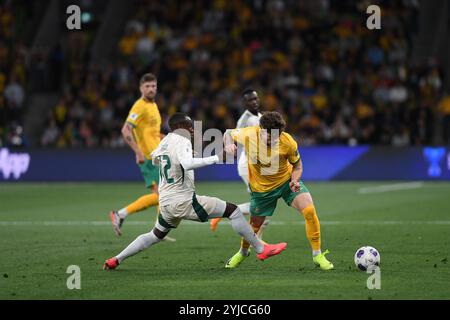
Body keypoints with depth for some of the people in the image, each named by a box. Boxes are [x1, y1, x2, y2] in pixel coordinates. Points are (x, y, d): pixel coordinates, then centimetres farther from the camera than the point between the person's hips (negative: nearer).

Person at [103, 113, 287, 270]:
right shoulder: (181, 141, -14)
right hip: (183, 201, -9)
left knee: (155, 236, 29)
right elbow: (187, 163, -35)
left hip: (165, 203, 9)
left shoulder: (165, 141, 11)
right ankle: (261, 249, -7)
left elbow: (155, 159, 32)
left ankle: (116, 260, 26)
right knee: (232, 210, -6)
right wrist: (217, 158, -36)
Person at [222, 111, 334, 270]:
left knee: (310, 211, -20)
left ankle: (317, 255, -6)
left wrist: (295, 180, -26)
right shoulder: (249, 134, -26)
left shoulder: (288, 142, -25)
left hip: (287, 181, 0)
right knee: (255, 224, 12)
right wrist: (229, 143, -26)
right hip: (261, 187, 0)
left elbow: (297, 165, -6)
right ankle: (243, 252, 47)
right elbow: (229, 134, -3)